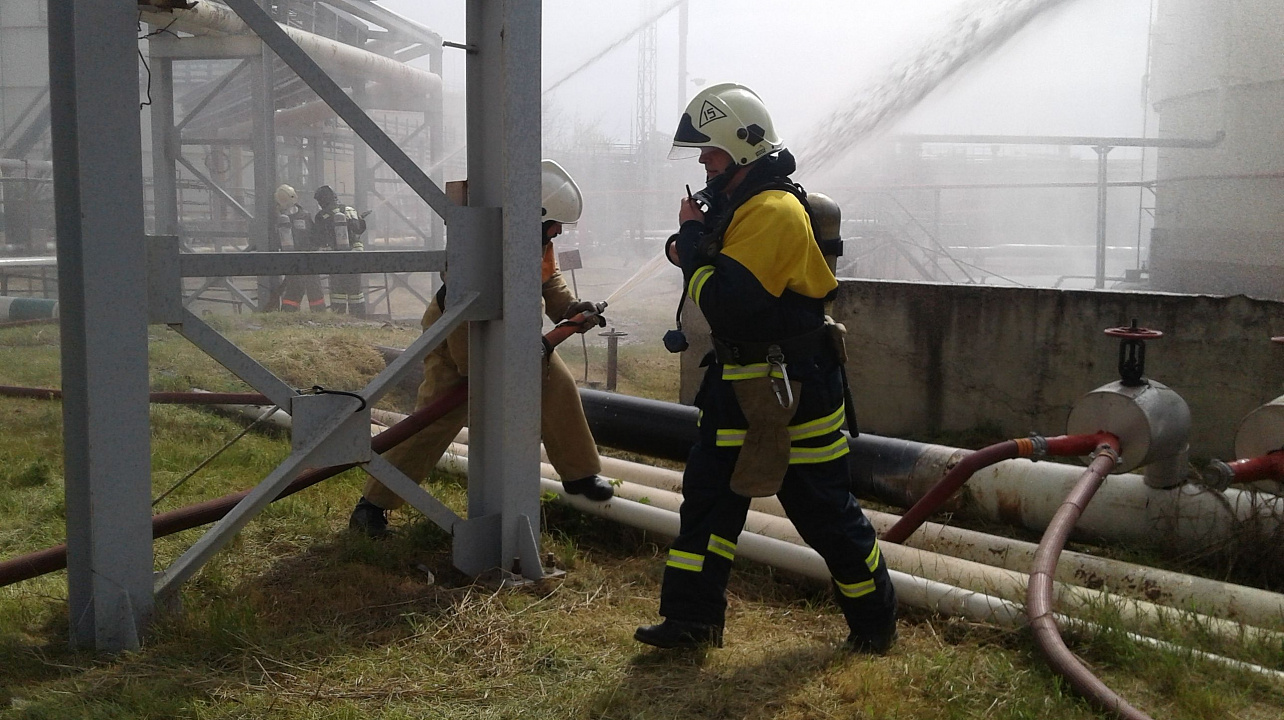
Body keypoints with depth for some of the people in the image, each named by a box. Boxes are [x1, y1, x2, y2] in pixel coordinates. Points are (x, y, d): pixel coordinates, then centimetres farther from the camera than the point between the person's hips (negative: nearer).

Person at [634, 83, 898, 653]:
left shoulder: (774, 211, -22)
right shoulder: (738, 205, 10)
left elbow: (725, 301, -30)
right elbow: (730, 279, 19)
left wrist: (691, 237, -17)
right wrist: (692, 250, -2)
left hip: (792, 390, -9)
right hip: (739, 383, 10)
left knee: (824, 510, 3)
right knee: (707, 494, 9)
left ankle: (875, 619, 22)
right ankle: (693, 618, 17)